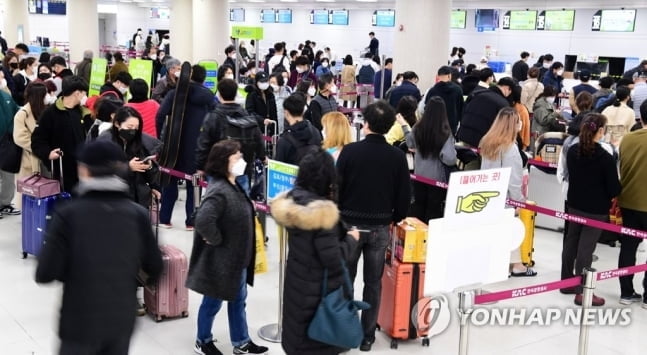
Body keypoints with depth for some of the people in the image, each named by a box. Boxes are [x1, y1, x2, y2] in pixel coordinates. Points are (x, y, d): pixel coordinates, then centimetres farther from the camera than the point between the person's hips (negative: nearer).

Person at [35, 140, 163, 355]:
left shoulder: (67, 214, -14)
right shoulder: (138, 214, -6)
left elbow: (45, 273, -16)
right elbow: (154, 268, 0)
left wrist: (72, 273, 5)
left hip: (80, 321, -2)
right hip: (122, 319, 3)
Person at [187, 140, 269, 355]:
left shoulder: (234, 186, 5)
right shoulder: (219, 191, -27)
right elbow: (203, 220, -40)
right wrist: (216, 241, -23)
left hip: (237, 258, 9)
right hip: (221, 260, -9)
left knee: (238, 300, 19)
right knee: (213, 302, 10)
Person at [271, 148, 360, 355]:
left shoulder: (292, 201, -3)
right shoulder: (322, 212, -25)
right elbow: (333, 260, -23)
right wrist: (352, 239, -8)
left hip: (296, 283, 7)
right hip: (318, 290, -7)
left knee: (299, 337, 20)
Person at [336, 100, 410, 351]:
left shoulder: (350, 151, -10)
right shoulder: (397, 156, -5)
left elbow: (336, 187, -7)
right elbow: (404, 194, 0)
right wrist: (396, 218, 17)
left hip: (350, 223, -1)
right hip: (381, 226, 2)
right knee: (373, 282, 11)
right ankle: (367, 335, 16)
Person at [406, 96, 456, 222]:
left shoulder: (417, 128, -9)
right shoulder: (445, 133, -22)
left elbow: (410, 145, 12)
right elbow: (450, 159, -27)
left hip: (419, 175, 4)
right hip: (437, 178, -4)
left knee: (418, 206, 19)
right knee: (433, 211, 10)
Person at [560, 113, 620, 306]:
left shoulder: (572, 151, -1)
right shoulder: (606, 158, -20)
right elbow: (614, 189, -15)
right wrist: (616, 190, 6)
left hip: (574, 205, 6)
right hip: (596, 210, -6)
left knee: (571, 242, 17)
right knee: (586, 248, -2)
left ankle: (567, 281, 30)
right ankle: (581, 292, 4)